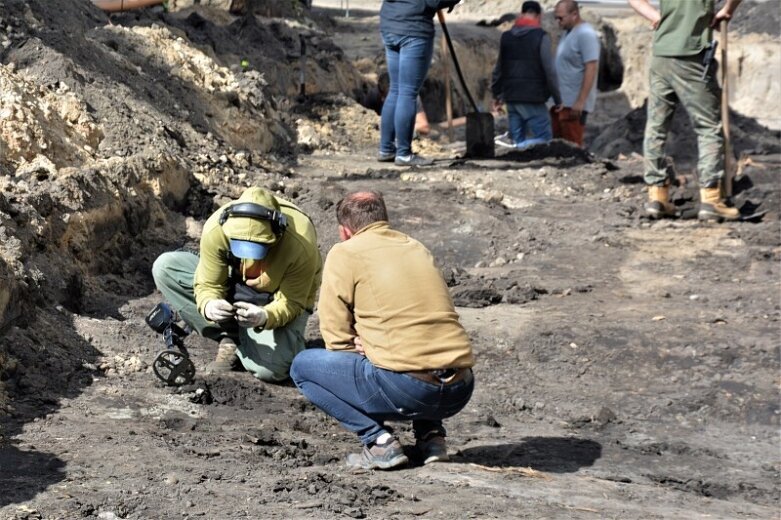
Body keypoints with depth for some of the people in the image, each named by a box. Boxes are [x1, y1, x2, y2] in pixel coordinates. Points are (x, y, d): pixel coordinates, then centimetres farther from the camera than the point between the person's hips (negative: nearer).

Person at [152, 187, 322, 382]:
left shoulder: (300, 245, -36)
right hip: (234, 287, 4)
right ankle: (228, 336, -11)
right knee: (164, 267, -18)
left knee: (269, 369, -33)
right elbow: (209, 285, -18)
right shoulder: (216, 229, -29)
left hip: (276, 303, -4)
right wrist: (209, 306, -43)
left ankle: (236, 338, 3)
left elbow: (290, 304, -27)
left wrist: (265, 317, -50)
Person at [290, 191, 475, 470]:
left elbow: (336, 334, 2)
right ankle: (430, 433, 18)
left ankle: (378, 441, -1)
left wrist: (361, 348, 19)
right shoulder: (418, 249, 22)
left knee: (303, 366, 9)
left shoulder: (344, 254, 3)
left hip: (407, 389, -7)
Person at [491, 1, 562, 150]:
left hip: (511, 97, 6)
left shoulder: (506, 37, 10)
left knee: (518, 140, 11)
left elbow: (499, 69, 17)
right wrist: (557, 98, -2)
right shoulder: (541, 37, -7)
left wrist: (497, 94, 29)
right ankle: (514, 149, -23)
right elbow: (549, 70, -10)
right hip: (533, 98, -6)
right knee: (544, 138, -3)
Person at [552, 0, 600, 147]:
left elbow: (591, 68, -19)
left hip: (574, 104, -9)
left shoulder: (585, 34, -13)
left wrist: (581, 101, -23)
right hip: (561, 102, 9)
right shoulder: (568, 33, 16)